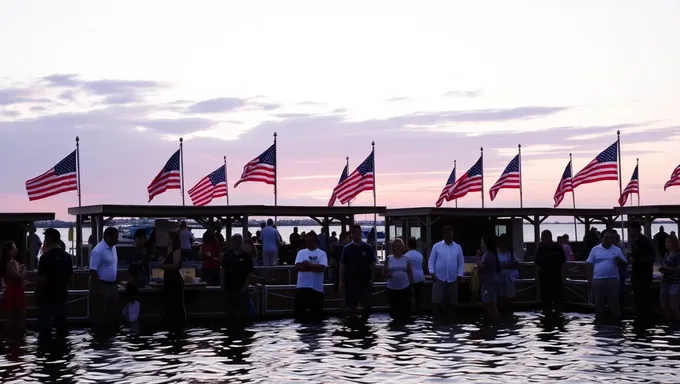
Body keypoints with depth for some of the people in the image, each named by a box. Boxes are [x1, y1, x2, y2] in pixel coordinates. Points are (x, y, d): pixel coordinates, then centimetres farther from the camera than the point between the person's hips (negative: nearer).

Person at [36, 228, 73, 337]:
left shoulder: (46, 257, -16)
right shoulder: (67, 256, 5)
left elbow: (42, 279, -18)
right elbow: (70, 276, 12)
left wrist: (37, 294, -7)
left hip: (47, 296, -6)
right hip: (61, 296, 6)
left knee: (45, 325, 1)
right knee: (61, 323, 14)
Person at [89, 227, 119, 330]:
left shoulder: (113, 248, 9)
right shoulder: (98, 251, -19)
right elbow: (92, 271, -20)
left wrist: (116, 283, 17)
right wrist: (98, 288, -21)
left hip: (112, 285, 9)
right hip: (101, 285, -9)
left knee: (112, 311, 14)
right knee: (99, 314, -1)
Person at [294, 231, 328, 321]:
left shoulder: (322, 253, 1)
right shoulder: (301, 252, 8)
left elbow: (322, 268, -14)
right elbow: (298, 267, -8)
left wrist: (308, 264, -12)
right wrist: (314, 267, -12)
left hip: (317, 287, -1)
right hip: (302, 286, 2)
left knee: (317, 312, 5)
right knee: (299, 310, 1)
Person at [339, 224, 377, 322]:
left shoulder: (367, 248, 2)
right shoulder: (347, 248, 3)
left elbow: (373, 264, 4)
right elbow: (342, 265, 2)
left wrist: (371, 279, -5)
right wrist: (341, 281, -4)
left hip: (365, 282, -1)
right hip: (350, 282, 1)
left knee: (366, 305, -2)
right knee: (351, 305, 6)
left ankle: (364, 320, 14)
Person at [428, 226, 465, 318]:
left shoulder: (458, 247, 6)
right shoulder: (437, 246, 0)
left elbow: (461, 263, 9)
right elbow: (431, 261, 1)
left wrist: (459, 275, 0)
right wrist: (432, 273, -10)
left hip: (452, 279, 2)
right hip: (439, 278, -2)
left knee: (453, 302, 9)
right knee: (436, 301, -5)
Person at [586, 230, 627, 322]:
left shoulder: (617, 250, 6)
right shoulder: (595, 249, 5)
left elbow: (624, 263, 6)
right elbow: (589, 264, 7)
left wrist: (619, 260, -17)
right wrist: (589, 279, 1)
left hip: (612, 280, 0)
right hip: (597, 280, 1)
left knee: (614, 302, 1)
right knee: (598, 302, 7)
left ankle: (617, 320, 8)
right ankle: (598, 321, 17)